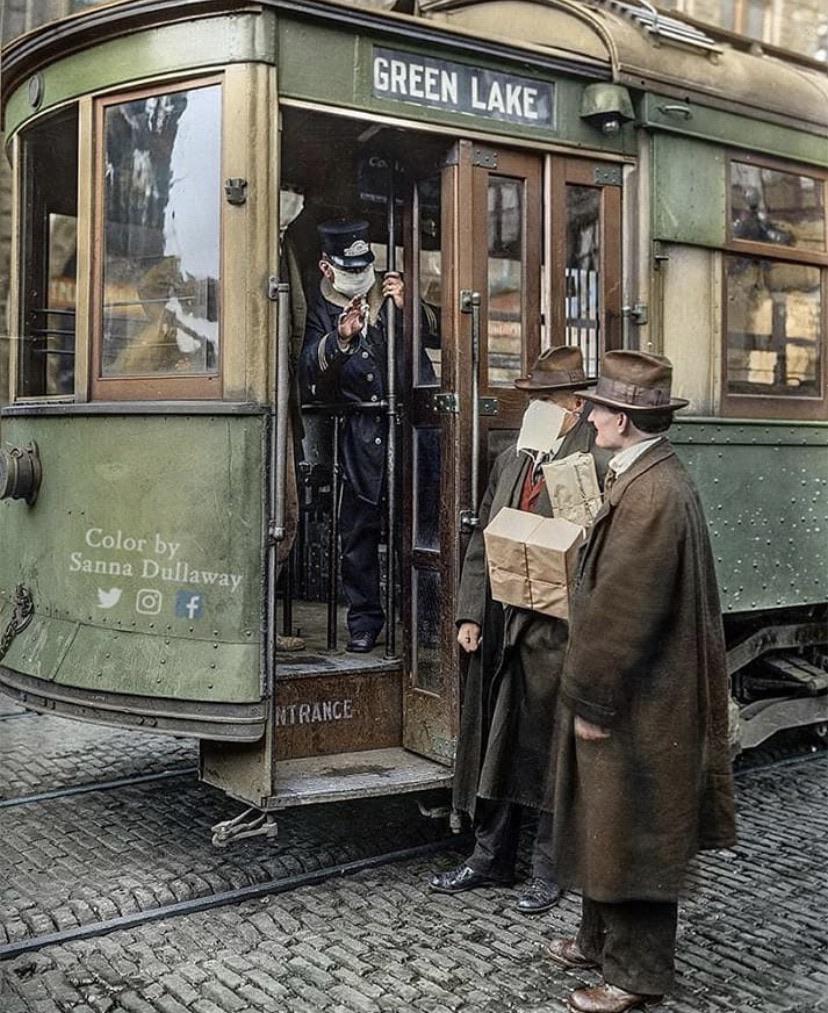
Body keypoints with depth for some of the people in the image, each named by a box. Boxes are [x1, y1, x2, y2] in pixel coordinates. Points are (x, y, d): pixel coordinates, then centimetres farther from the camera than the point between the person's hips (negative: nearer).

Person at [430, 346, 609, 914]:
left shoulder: (596, 465, -10)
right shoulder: (512, 460, 12)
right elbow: (483, 542, 13)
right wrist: (471, 614, 7)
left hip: (556, 632, -6)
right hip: (499, 629, 7)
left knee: (550, 751, 6)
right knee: (493, 744, 15)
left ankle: (549, 871, 23)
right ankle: (491, 857, 31)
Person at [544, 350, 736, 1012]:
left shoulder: (653, 492, -25)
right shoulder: (648, 477, 8)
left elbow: (624, 609, -25)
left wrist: (592, 699, -18)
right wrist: (592, 688, 18)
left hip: (639, 703, -10)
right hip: (633, 692, 10)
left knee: (630, 831, 5)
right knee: (608, 826, 21)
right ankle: (604, 939, 38)